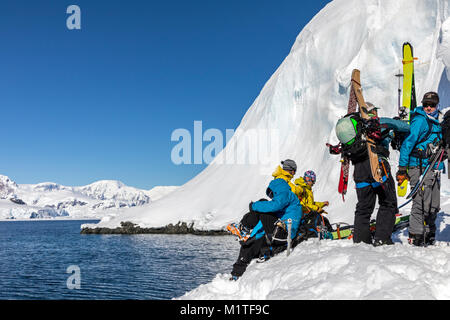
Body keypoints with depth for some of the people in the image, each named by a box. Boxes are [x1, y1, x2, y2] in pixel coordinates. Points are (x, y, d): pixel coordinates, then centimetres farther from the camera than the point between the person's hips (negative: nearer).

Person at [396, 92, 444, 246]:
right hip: (420, 168, -8)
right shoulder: (420, 120, -9)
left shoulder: (437, 122, 16)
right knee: (422, 203, -8)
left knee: (434, 205, 12)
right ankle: (416, 236, 1)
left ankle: (429, 235, 24)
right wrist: (402, 168, -18)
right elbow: (407, 143, -15)